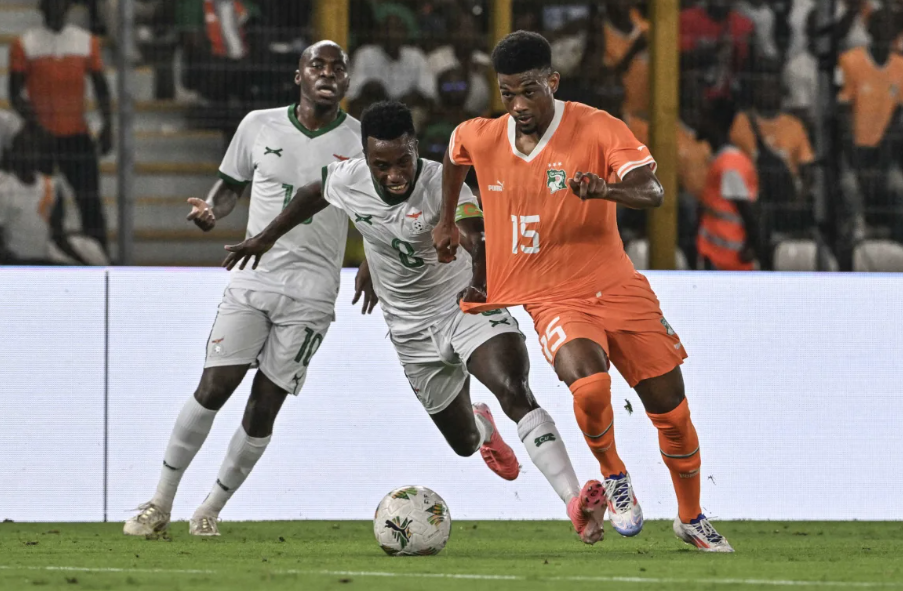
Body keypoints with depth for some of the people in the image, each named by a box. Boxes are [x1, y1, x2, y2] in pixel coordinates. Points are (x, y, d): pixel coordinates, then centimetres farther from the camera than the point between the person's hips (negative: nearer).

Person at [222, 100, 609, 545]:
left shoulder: (443, 183, -27)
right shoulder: (347, 180, -12)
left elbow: (480, 235, -46)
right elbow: (314, 195, 13)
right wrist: (265, 238, 25)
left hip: (470, 306, -4)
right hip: (414, 331, 4)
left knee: (515, 393, -31)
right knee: (463, 441, 12)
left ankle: (577, 505, -41)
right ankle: (483, 429, 53)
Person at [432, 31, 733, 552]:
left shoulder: (598, 129, -13)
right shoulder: (479, 139, -1)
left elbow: (653, 193, -25)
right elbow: (454, 157, 25)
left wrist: (607, 190, -44)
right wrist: (447, 222, 31)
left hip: (618, 288, 0)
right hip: (553, 299, 0)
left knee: (673, 411, 4)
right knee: (590, 386, -30)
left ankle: (692, 520, 28)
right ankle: (614, 478, 0)